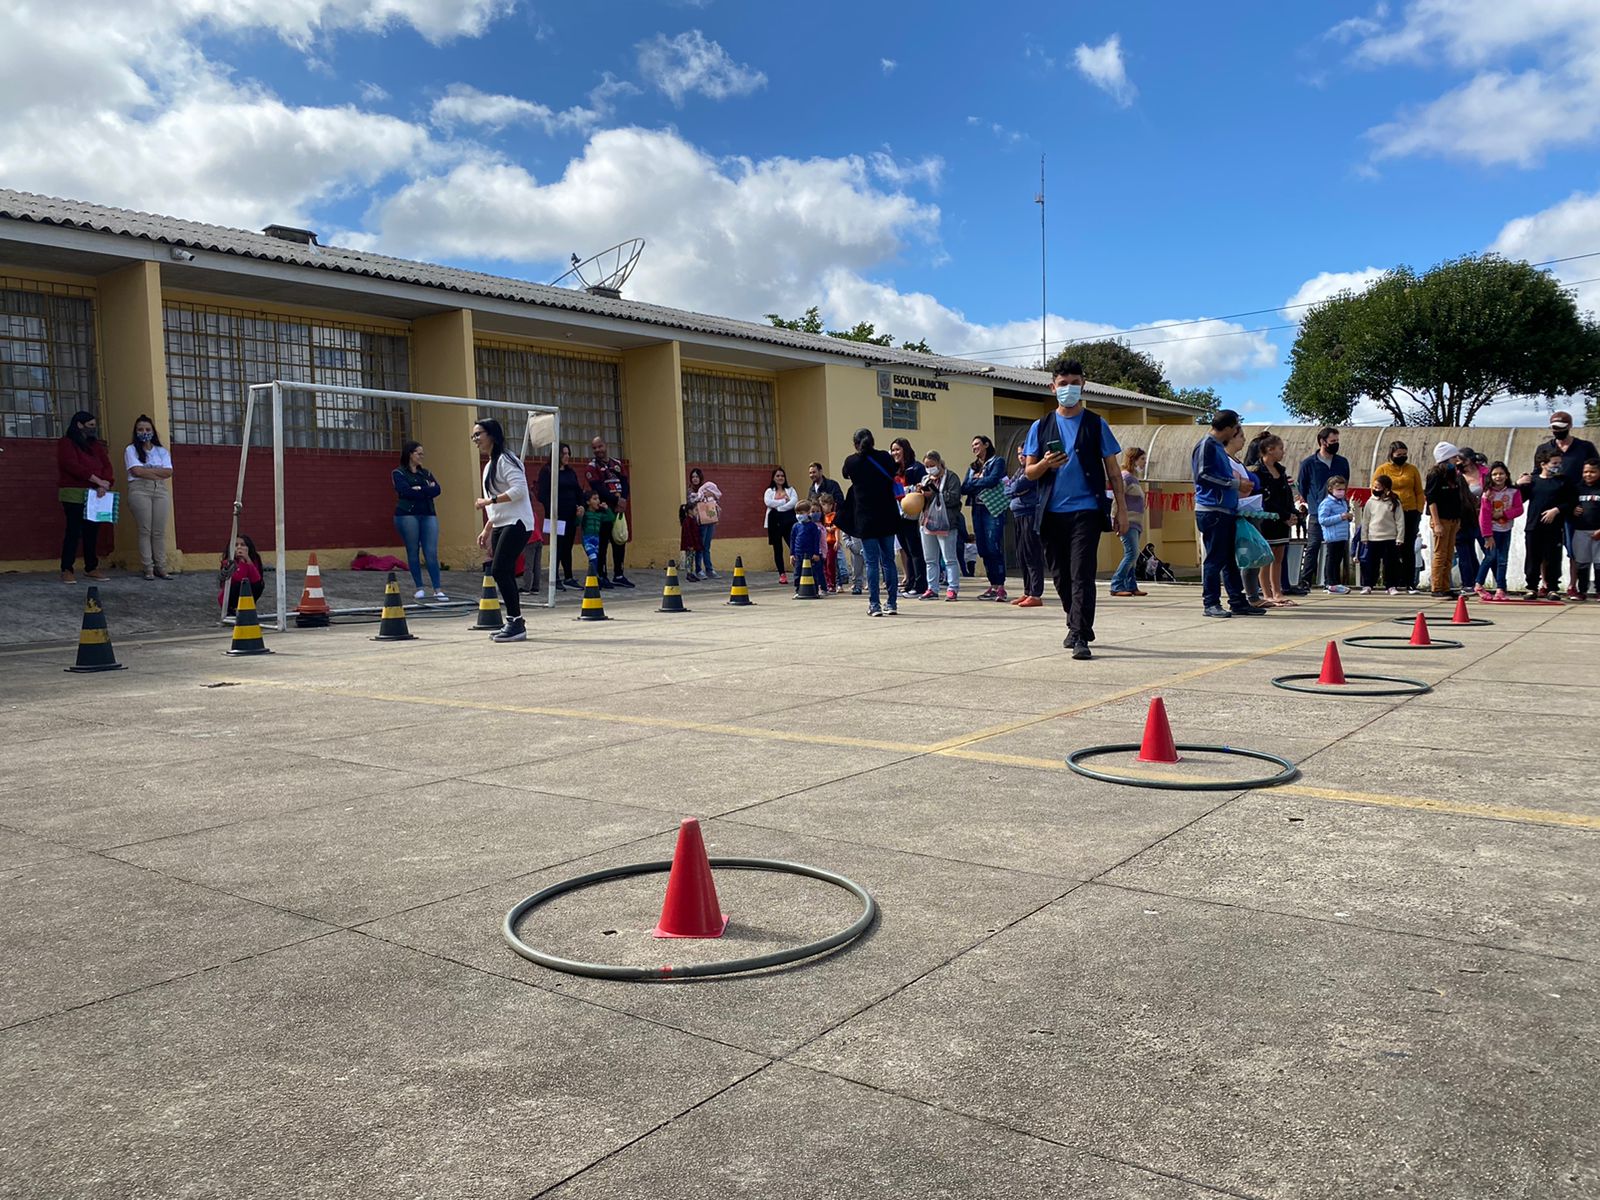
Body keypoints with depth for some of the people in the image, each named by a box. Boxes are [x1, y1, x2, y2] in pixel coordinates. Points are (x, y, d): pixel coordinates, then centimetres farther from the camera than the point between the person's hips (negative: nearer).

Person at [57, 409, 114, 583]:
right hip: (74, 494, -6)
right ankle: (66, 570, -4)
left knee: (92, 532, 6)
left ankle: (91, 568, 11)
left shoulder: (95, 444, 17)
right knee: (73, 531, -7)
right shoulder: (66, 443, -3)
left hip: (95, 495, 6)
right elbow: (73, 466, -16)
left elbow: (107, 465, 6)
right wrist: (98, 481, -20)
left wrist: (105, 483, -13)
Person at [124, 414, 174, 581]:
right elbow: (136, 471, -7)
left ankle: (161, 568, 1)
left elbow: (168, 472, 2)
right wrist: (158, 473, -3)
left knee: (159, 531, -2)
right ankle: (148, 569, -6)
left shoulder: (162, 451, 17)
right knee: (145, 531, -7)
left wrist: (146, 469, -4)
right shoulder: (131, 450, 8)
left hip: (160, 491, 3)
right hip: (139, 490, -3)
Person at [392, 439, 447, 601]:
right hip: (407, 515, -3)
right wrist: (427, 490, -5)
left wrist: (419, 489, -9)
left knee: (432, 553, -5)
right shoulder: (398, 473, 4)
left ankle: (438, 590, -8)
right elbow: (405, 492, -12)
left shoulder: (426, 473, 18)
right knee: (413, 552, 0)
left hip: (428, 515, 3)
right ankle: (419, 588, 7)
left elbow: (436, 490, 2)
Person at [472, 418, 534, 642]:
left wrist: (489, 501, -19)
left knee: (500, 570, -16)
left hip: (516, 524, -10)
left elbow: (519, 489, -22)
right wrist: (487, 531, 21)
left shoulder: (505, 460, -9)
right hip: (500, 526, 10)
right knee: (503, 573, 6)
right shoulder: (489, 465, 20)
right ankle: (512, 624, 12)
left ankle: (516, 623, -11)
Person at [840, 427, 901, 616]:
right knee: (888, 560, 9)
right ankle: (893, 603, 11)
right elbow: (893, 475, 17)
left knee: (871, 562, 0)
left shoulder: (852, 462, -5)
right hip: (887, 517, 2)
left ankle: (874, 605, -1)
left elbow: (845, 474, 18)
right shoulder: (884, 457, -1)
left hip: (865, 519, -2)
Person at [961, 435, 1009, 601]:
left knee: (994, 548, -12)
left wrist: (973, 482, 0)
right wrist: (980, 482, -8)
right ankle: (993, 586, 10)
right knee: (983, 550, 4)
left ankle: (1001, 587, -11)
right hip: (978, 510, 7)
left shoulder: (997, 461, 2)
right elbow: (964, 488, 10)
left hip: (993, 509, -6)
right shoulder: (972, 467, 20)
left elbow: (992, 480, -13)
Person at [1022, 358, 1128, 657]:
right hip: (1052, 512, 3)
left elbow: (1112, 469, 8)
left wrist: (1121, 508, 1)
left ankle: (1079, 636, -12)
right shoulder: (1040, 427, 10)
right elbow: (1030, 472, 9)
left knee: (1082, 575, -11)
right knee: (1061, 576, 9)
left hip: (1086, 509, -3)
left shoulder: (1096, 424, 6)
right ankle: (1078, 626, 27)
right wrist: (1046, 464, -13)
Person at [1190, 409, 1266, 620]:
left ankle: (1237, 602, 14)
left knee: (1231, 558, 10)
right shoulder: (1206, 445, -8)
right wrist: (1235, 483, -13)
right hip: (1211, 510, -9)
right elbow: (1203, 475, -17)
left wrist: (1239, 483, 13)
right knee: (1214, 558, -5)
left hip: (1227, 510, 9)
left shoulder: (1219, 447, 21)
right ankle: (1211, 603, 0)